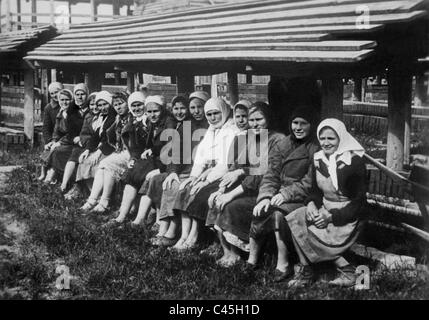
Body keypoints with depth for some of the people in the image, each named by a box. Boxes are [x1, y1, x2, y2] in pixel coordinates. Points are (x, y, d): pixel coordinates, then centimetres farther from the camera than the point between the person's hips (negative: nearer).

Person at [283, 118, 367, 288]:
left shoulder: (355, 162, -12)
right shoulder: (318, 159, 7)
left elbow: (359, 203, -13)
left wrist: (332, 216, -22)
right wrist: (311, 204, -10)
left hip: (347, 217, -6)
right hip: (324, 210, 6)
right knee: (290, 222, -18)